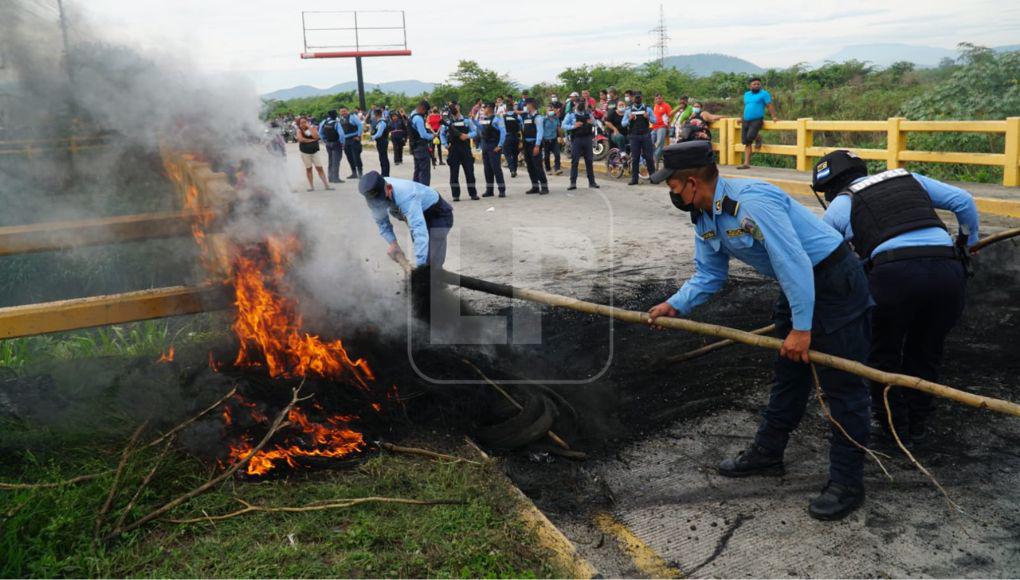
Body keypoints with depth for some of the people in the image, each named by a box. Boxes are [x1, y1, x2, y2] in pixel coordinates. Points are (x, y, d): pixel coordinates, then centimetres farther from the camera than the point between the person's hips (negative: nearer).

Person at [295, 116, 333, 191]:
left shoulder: (313, 127, 1)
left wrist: (309, 127, -14)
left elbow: (316, 136, -16)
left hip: (315, 151, 0)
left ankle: (326, 185, -2)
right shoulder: (299, 130, 0)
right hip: (305, 152, 0)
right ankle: (311, 186, 13)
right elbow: (300, 139, -17)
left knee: (320, 168, -2)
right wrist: (311, 140, -15)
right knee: (308, 169, 7)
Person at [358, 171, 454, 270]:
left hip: (438, 216, -7)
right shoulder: (376, 191, -21)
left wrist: (419, 266, -54)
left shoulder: (405, 197, -43)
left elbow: (419, 232, -50)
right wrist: (393, 243, -20)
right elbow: (381, 221, -6)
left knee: (433, 267, -17)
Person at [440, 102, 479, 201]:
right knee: (454, 173, 1)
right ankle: (455, 195, 8)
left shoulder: (466, 120, 5)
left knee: (469, 171, 1)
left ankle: (473, 193, 9)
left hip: (465, 149, 0)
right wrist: (446, 145, -1)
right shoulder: (447, 122, 5)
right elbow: (442, 134, 11)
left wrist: (467, 136, -13)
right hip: (453, 150, 0)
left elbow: (474, 132, 5)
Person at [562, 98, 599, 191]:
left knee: (589, 161, 6)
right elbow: (564, 125, -2)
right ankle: (573, 183, -1)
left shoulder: (588, 114, 12)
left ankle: (591, 182, 13)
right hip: (576, 139, -3)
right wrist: (573, 126, -17)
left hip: (587, 139, 3)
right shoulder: (571, 114, 2)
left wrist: (591, 122, -2)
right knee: (574, 161, -4)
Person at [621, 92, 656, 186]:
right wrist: (629, 119, -14)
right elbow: (623, 123, 6)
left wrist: (648, 117, -13)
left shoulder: (648, 109, 8)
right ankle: (634, 179, 4)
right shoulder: (629, 110, 9)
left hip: (646, 135, 0)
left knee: (649, 157, 0)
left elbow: (655, 120, 7)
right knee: (634, 158, 1)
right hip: (634, 136, 0)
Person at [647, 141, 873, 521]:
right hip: (797, 286, 10)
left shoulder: (751, 202, -29)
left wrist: (801, 327, -28)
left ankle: (846, 483, 6)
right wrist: (675, 306, -2)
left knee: (841, 383, -3)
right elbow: (709, 275, 11)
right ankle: (767, 453, 33)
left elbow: (794, 262, -31)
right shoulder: (705, 219, 2)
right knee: (788, 374, 19)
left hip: (833, 281, -10)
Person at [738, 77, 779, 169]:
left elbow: (769, 105, -8)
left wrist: (774, 116, -17)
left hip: (757, 120, -6)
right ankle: (746, 163, 3)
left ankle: (758, 139, 10)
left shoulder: (764, 94, -1)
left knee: (750, 137, -27)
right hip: (746, 121, 6)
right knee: (746, 142, 1)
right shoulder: (746, 94, 18)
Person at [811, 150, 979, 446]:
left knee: (883, 353, 20)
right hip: (949, 269, 4)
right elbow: (964, 202, 24)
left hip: (895, 272, -4)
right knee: (926, 352, 23)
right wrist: (968, 242, 39)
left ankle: (892, 424, 30)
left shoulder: (839, 206, 19)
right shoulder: (908, 178, 28)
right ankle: (918, 424, 35)